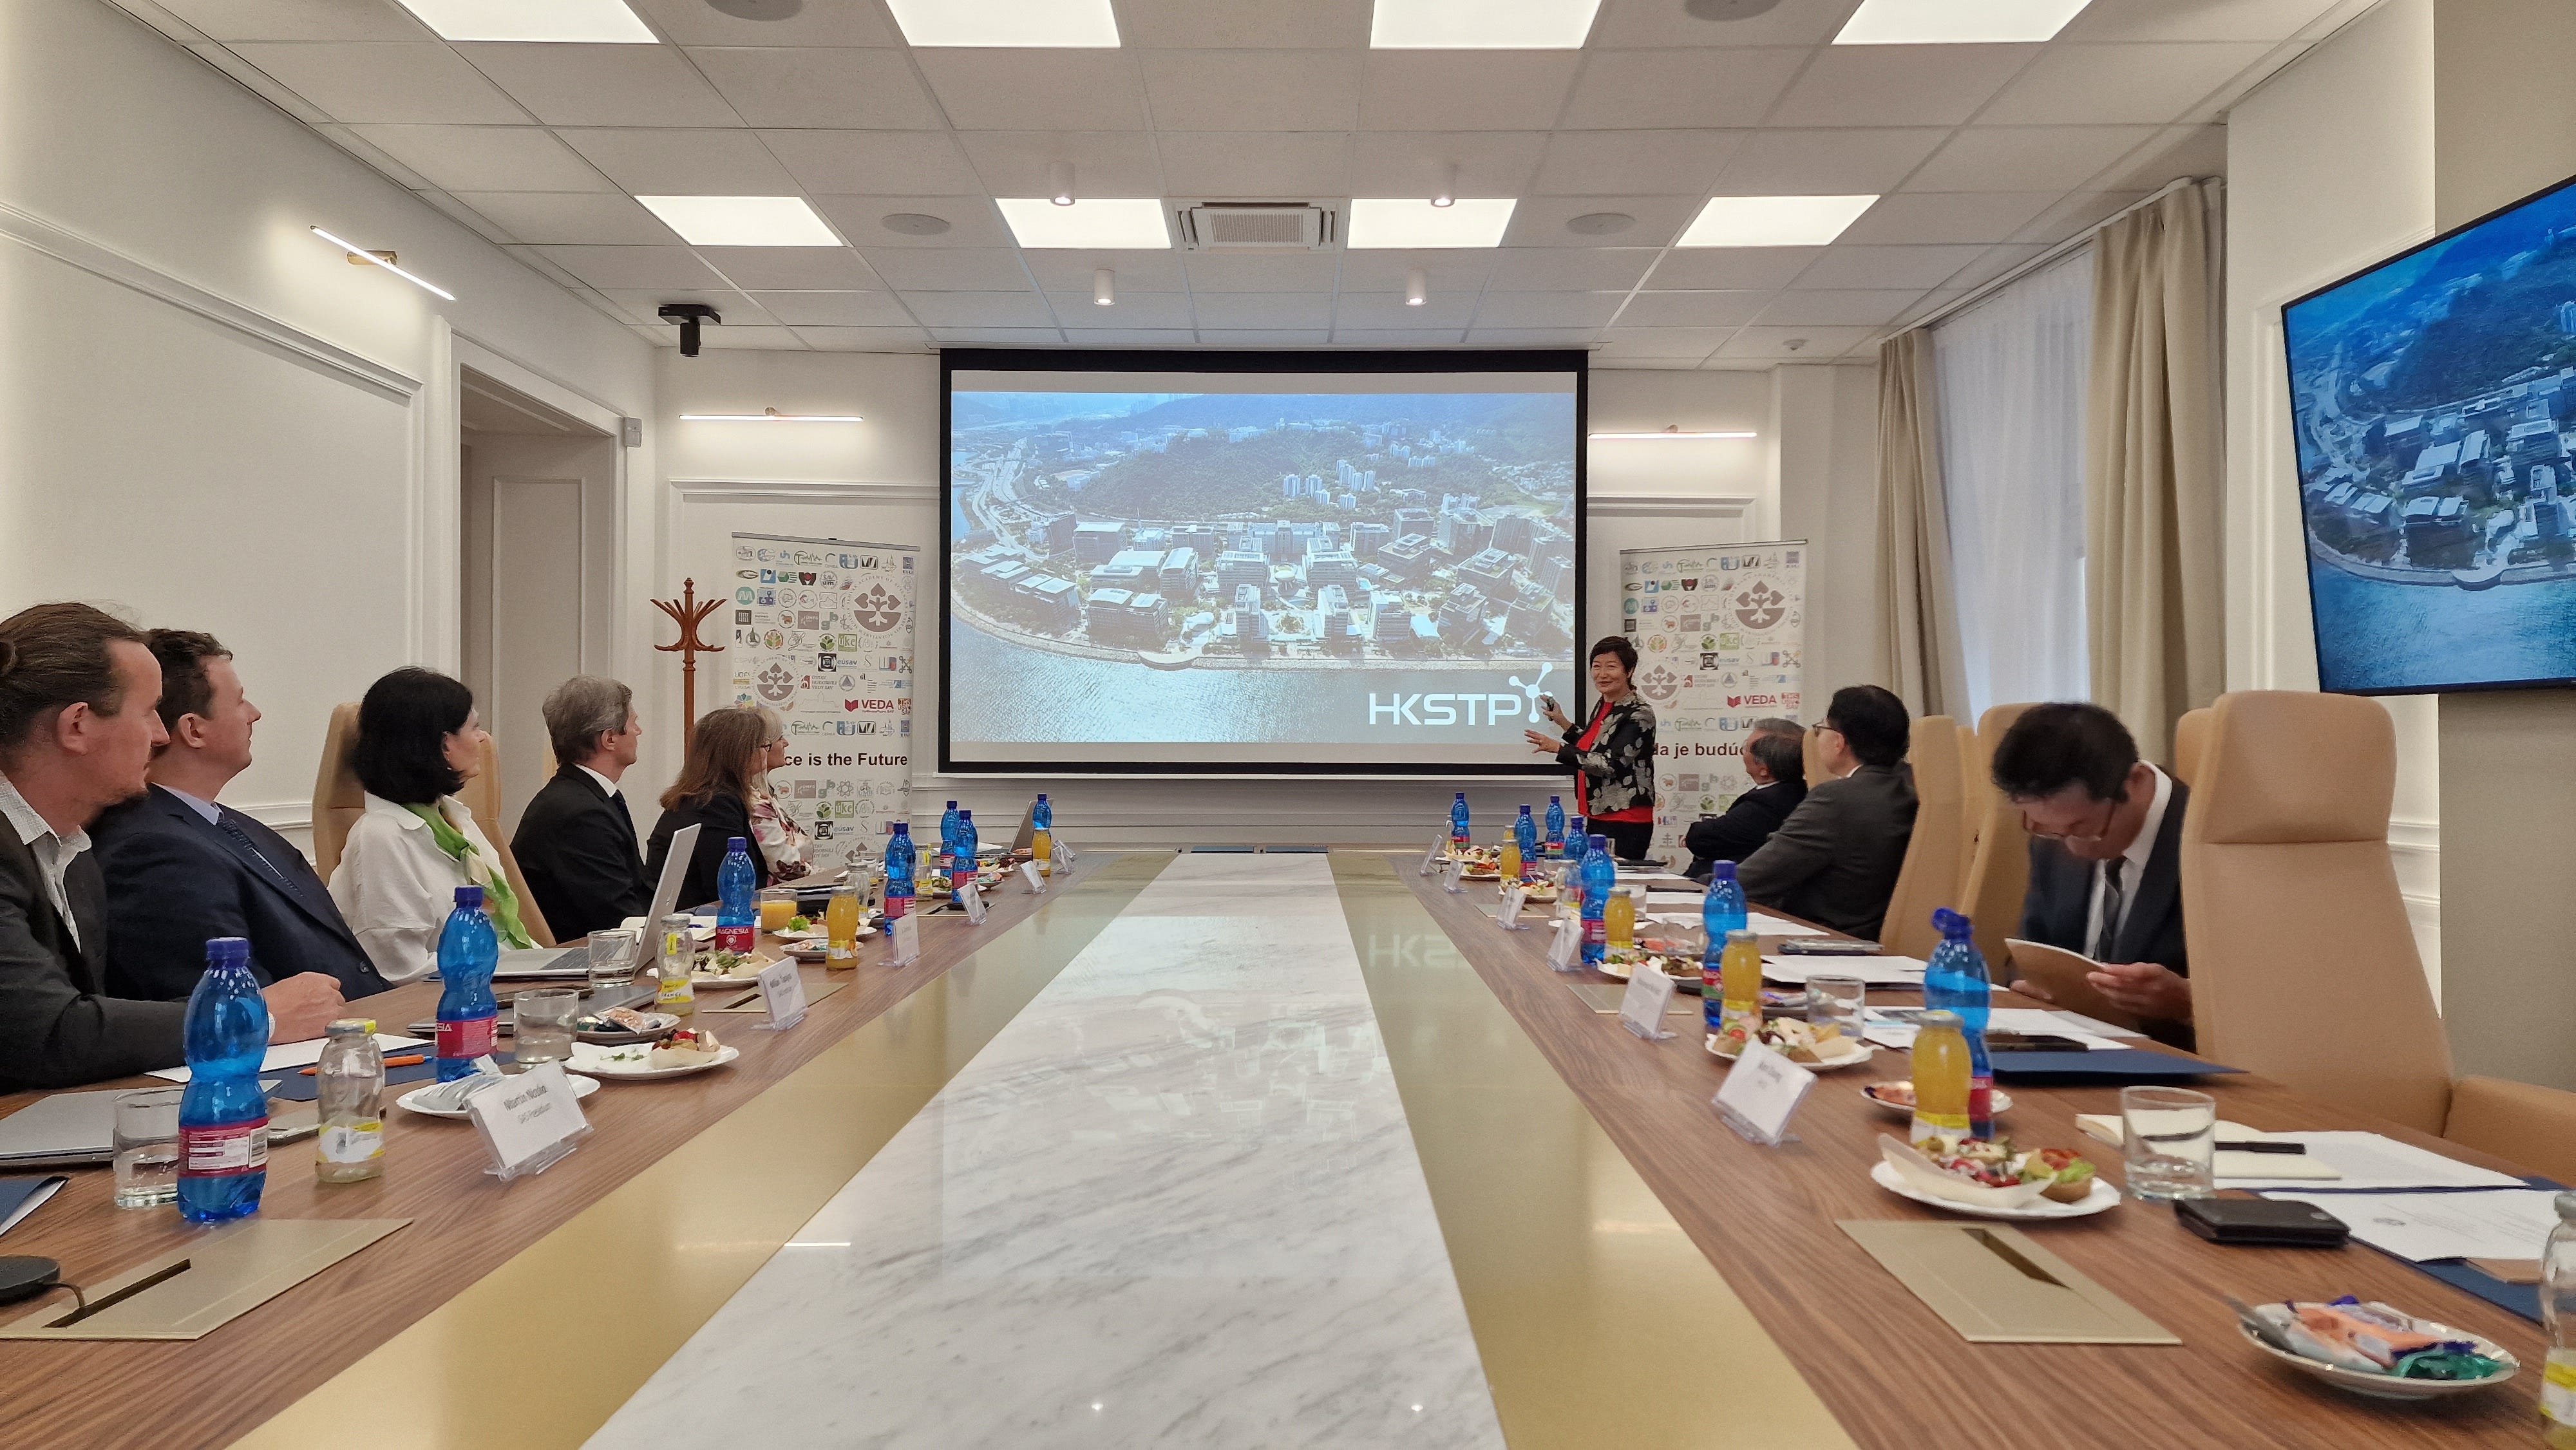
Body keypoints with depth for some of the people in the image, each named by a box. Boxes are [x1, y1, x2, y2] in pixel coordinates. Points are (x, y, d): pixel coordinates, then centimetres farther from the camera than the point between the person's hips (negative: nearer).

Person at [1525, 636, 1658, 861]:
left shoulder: (1639, 714, -14)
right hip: (1597, 818, 9)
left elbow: (1610, 764, -22)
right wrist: (1563, 723, 20)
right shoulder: (1602, 707, 12)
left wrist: (1558, 748, -21)